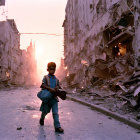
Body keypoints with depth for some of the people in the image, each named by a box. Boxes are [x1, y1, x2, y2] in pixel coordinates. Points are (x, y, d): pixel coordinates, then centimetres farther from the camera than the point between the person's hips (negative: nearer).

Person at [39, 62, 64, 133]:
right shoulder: (46, 77, 1)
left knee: (55, 112, -5)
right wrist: (50, 88, -24)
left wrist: (57, 88, -7)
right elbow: (43, 85, -11)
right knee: (45, 111, 13)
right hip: (47, 97, -2)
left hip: (54, 97, 2)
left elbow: (58, 86, 17)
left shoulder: (56, 79, 12)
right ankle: (42, 119, 45)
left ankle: (57, 127, -7)